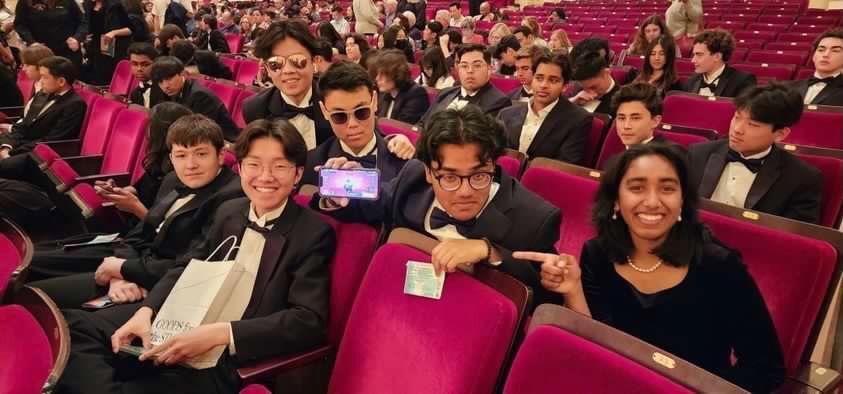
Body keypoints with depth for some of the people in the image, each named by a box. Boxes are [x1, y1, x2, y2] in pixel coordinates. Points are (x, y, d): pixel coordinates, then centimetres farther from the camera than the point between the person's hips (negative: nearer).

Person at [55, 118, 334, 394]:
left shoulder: (314, 233, -10)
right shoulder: (228, 212, 11)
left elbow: (309, 321, -19)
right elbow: (187, 268, 14)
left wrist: (217, 333, -28)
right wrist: (146, 311, -8)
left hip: (238, 360, -7)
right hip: (186, 329, 7)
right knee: (73, 328, -6)